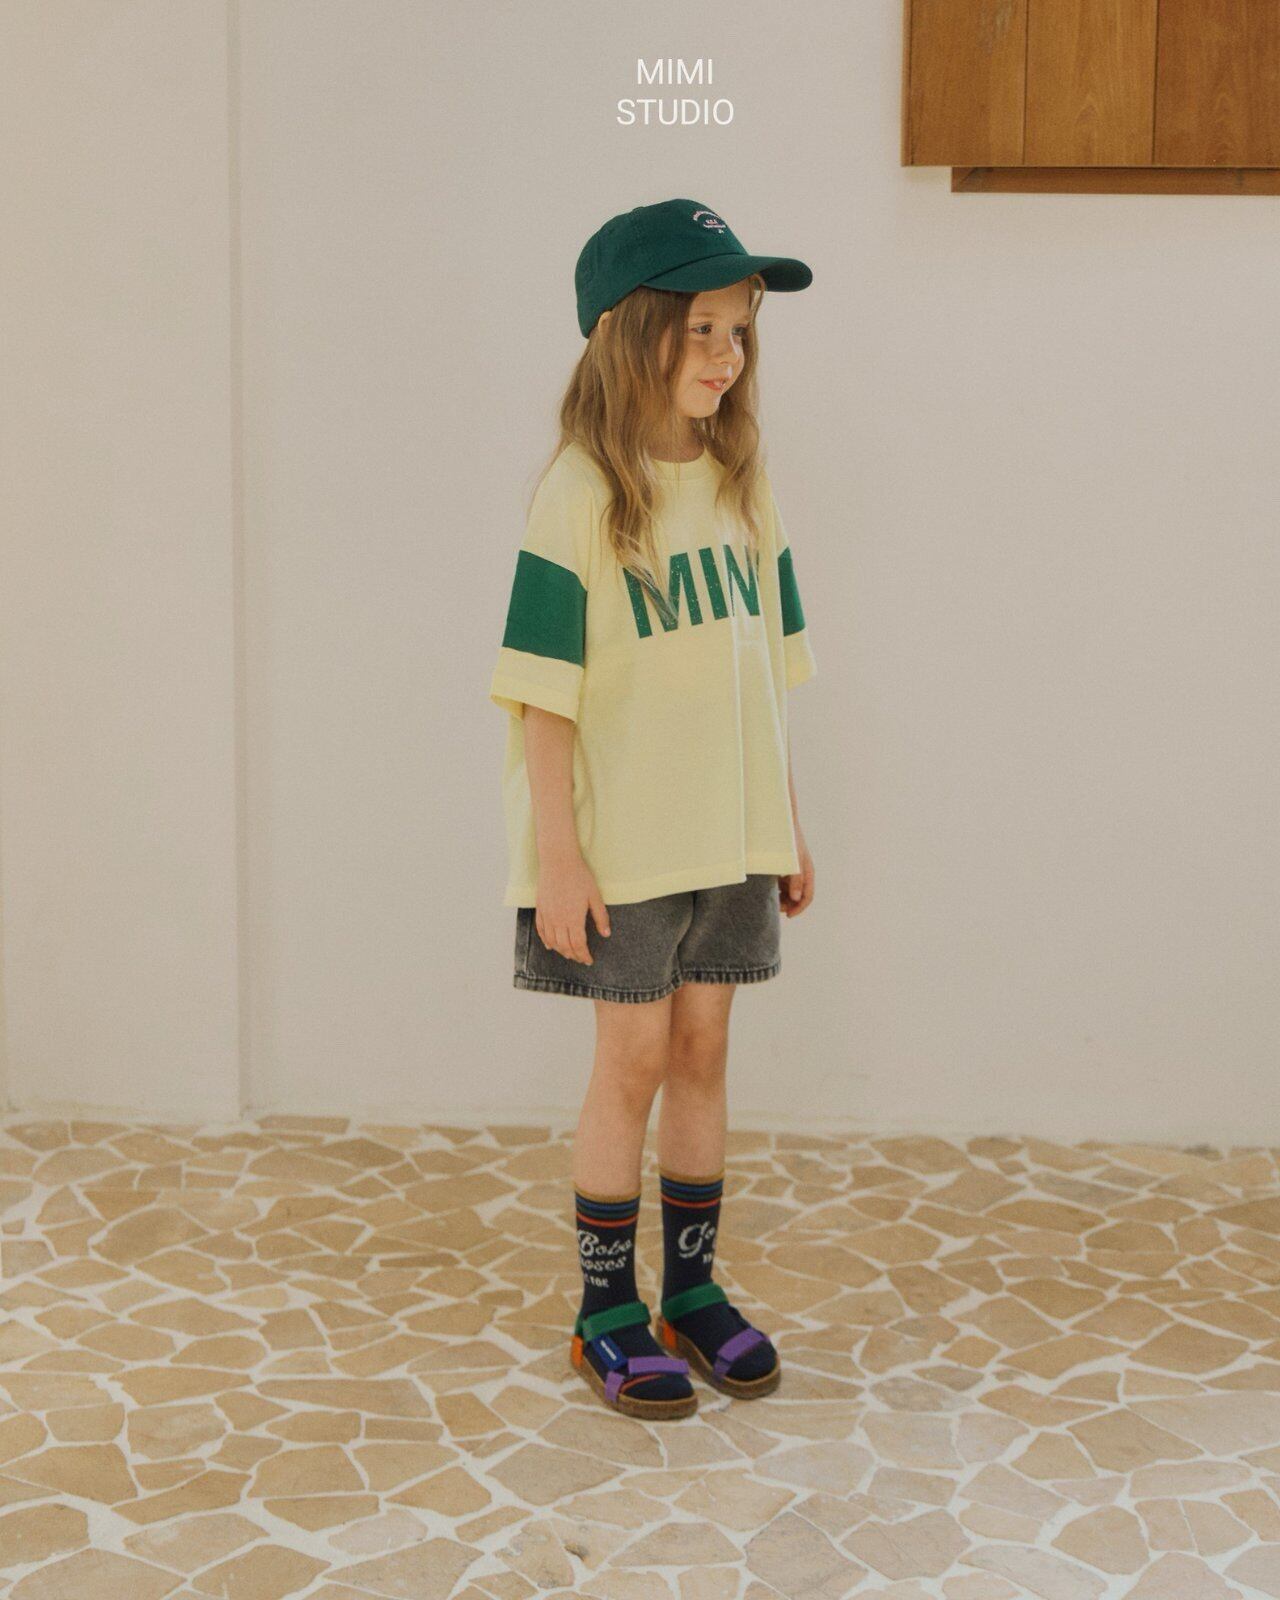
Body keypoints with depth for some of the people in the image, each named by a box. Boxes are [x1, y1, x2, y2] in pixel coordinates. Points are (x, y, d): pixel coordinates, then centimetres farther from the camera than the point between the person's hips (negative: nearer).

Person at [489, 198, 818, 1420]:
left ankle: (692, 1292, 28)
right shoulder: (581, 496, -12)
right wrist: (556, 857, -17)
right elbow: (544, 694, -14)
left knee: (703, 1052, 12)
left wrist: (788, 825, 11)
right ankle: (606, 1313, 20)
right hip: (619, 839, -5)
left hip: (728, 834, 5)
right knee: (634, 1060, 3)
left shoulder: (742, 488, 5)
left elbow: (763, 673, 10)